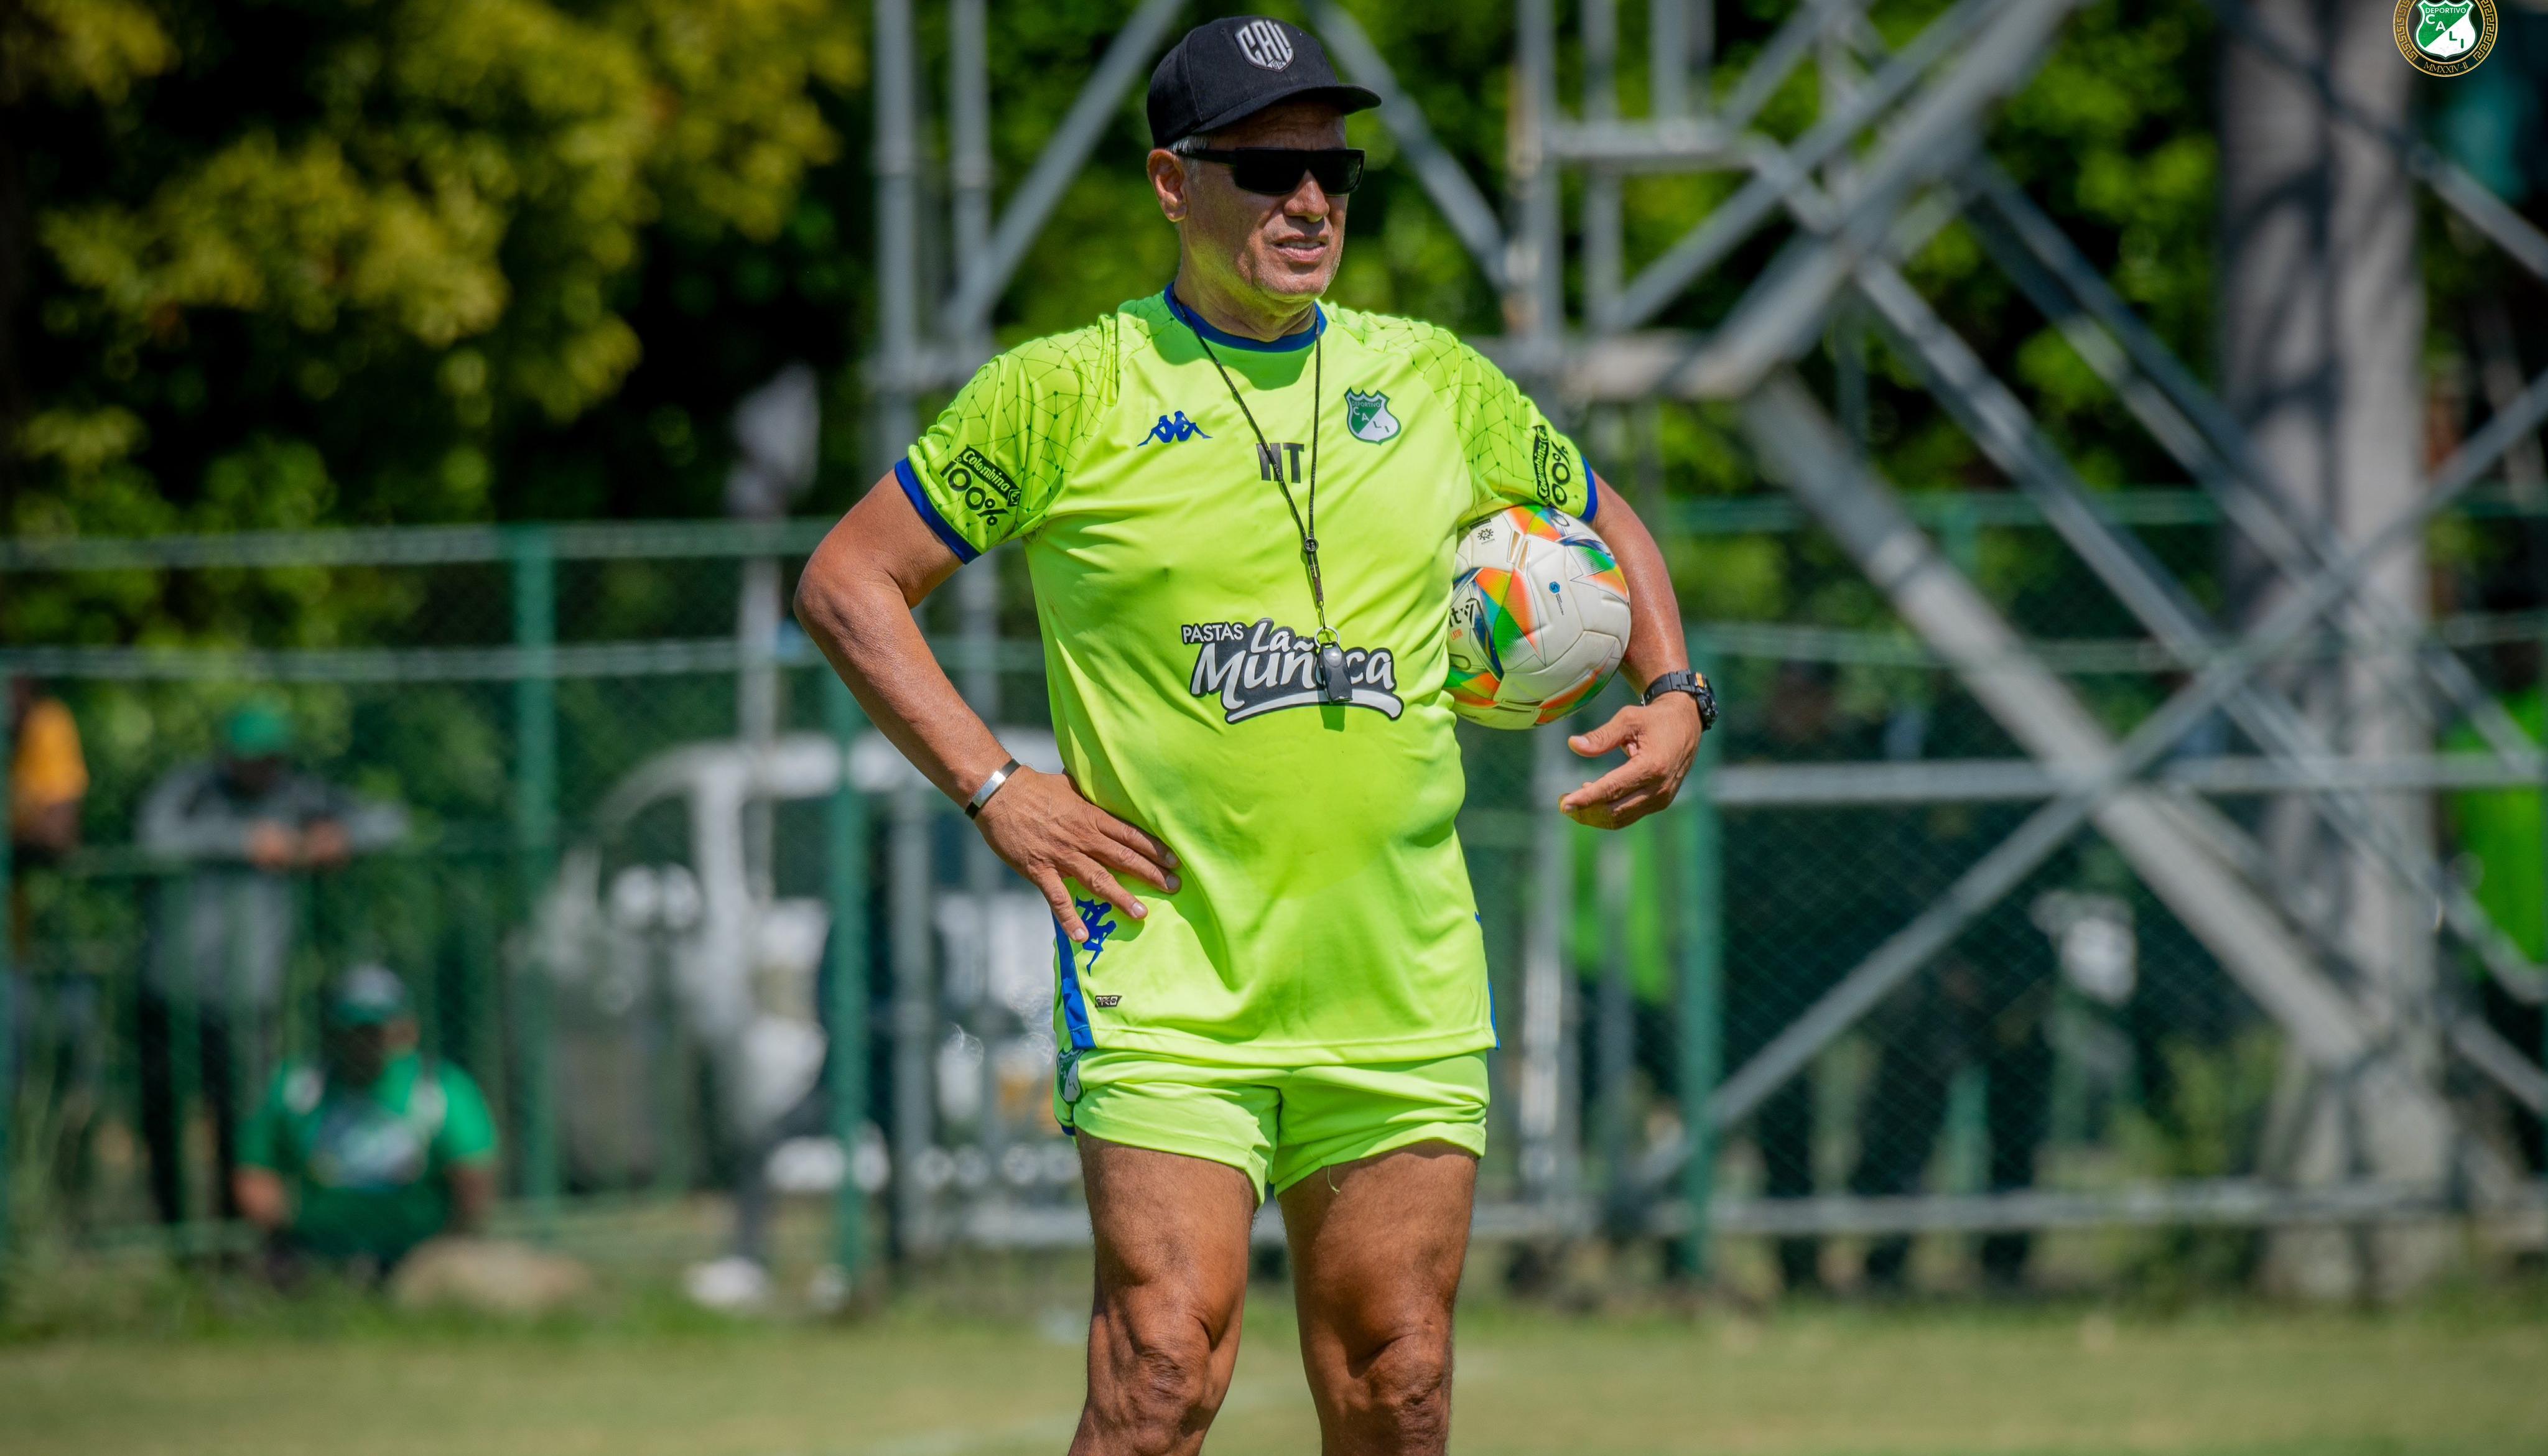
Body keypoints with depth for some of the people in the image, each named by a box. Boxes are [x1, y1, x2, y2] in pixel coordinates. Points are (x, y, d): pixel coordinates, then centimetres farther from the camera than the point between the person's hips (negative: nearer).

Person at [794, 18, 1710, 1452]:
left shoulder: (1435, 381, 10)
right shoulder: (1068, 393, -1)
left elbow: (1606, 530, 27)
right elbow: (848, 582, 3)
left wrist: (1673, 696, 8)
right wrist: (993, 787, -6)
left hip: (1403, 995, 4)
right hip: (1165, 990, -4)